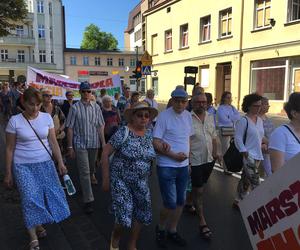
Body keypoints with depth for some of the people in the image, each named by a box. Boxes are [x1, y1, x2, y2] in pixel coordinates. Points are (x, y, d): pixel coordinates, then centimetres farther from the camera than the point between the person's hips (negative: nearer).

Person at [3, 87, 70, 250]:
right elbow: (10, 148, -1)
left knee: (52, 194, 3)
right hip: (23, 166, -3)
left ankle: (38, 224, 30)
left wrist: (60, 162, -4)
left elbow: (53, 142, 3)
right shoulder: (15, 121, -6)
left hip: (45, 163, 3)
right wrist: (8, 173, 0)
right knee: (30, 199, -5)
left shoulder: (47, 117, 0)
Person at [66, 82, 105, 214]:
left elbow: (100, 126, 5)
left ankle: (85, 188, 44)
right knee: (84, 172, -5)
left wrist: (103, 143, 2)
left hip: (94, 143, 4)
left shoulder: (96, 107, 3)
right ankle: (88, 200, 1)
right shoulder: (75, 108, -6)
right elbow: (70, 128, -3)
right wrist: (70, 146, -4)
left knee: (91, 169, 18)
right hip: (80, 144, -3)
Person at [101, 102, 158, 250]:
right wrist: (106, 179, -12)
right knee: (124, 216, -6)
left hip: (141, 183, 5)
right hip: (121, 180, -5)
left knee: (141, 214, 10)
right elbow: (105, 154, -13)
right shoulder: (123, 133, -15)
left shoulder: (149, 135, 2)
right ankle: (115, 238, 30)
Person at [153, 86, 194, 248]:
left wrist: (187, 155, 3)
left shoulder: (188, 115, 5)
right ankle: (160, 229, 25)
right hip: (166, 167, -6)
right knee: (170, 203, -3)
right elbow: (156, 143, -16)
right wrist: (174, 156, -17)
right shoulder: (164, 116, -14)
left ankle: (172, 230, 35)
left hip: (184, 166, 6)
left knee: (180, 201, 15)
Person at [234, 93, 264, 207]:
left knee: (245, 180, 17)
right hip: (248, 155, -8)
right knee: (255, 183, -7)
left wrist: (259, 149, 11)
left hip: (257, 155, 8)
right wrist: (245, 153, -17)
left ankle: (238, 201, 30)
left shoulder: (260, 120, 9)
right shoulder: (243, 120, -14)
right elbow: (238, 138, -15)